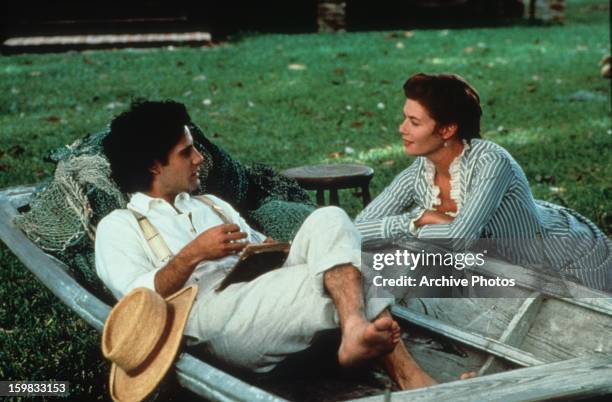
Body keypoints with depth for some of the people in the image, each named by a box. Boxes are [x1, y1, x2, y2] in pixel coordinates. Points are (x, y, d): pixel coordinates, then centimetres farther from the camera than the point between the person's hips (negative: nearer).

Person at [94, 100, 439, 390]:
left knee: (328, 219, -22)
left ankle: (357, 331, -41)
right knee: (345, 283, -25)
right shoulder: (118, 226, 13)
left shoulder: (212, 205, 34)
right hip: (215, 314, -6)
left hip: (271, 297, 6)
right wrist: (192, 255, -16)